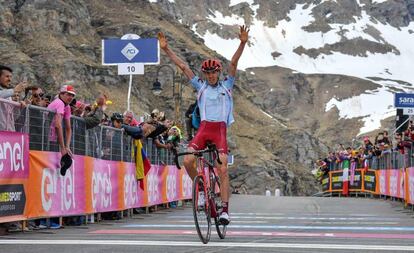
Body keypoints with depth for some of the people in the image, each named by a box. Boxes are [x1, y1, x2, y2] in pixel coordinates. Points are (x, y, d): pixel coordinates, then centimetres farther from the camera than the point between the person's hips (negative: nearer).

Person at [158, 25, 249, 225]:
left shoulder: (226, 85, 9)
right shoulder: (200, 86, 13)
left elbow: (233, 63, -3)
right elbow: (182, 66, 10)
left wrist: (242, 44, -16)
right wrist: (166, 49, 6)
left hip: (220, 130, -2)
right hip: (204, 128, 2)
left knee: (222, 169, -10)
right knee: (187, 160, -18)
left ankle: (225, 209, -8)